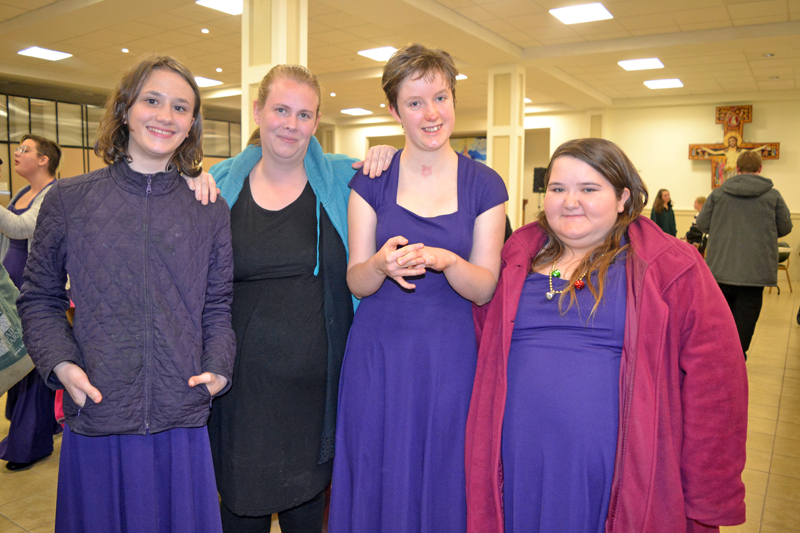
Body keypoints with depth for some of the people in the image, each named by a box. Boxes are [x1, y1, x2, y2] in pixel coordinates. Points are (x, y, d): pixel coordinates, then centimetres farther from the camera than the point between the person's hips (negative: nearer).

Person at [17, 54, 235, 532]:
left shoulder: (210, 211, 5)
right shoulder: (68, 200, 3)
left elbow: (218, 308, 8)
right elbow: (39, 299, 8)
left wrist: (218, 368, -7)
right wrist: (60, 363, -7)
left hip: (183, 421, 1)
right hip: (95, 418, 0)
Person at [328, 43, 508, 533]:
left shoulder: (485, 185, 0)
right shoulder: (371, 181, 1)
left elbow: (485, 288, -2)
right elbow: (356, 282, -1)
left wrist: (445, 261, -22)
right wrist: (381, 265, -23)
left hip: (451, 358, 0)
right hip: (379, 354, 1)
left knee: (443, 484, 12)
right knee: (377, 485, 12)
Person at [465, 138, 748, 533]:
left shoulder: (671, 267, -3)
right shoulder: (516, 258, 7)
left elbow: (714, 382, -5)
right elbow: (484, 346, 16)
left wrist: (709, 498, -5)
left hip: (619, 469, -2)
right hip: (519, 462, 3)